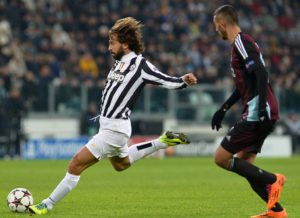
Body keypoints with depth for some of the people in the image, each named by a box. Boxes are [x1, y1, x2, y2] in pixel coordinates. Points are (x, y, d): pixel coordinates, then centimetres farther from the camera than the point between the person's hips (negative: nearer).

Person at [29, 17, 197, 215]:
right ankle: (162, 142, 37)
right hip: (108, 125, 10)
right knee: (121, 164, 35)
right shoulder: (121, 61, 6)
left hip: (115, 129, -10)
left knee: (76, 164, -9)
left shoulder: (140, 65, -18)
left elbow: (167, 81, -17)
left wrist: (184, 80, -35)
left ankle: (47, 205, -1)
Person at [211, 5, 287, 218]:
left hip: (256, 113, -10)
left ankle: (272, 180, -8)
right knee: (243, 164, 12)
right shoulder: (242, 43, 19)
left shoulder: (241, 42, -11)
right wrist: (223, 109, 31)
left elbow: (261, 74, -22)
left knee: (221, 158, -6)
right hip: (258, 114, 10)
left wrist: (262, 110, -27)